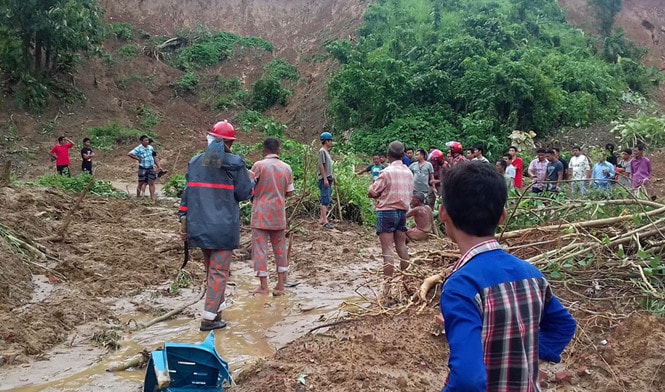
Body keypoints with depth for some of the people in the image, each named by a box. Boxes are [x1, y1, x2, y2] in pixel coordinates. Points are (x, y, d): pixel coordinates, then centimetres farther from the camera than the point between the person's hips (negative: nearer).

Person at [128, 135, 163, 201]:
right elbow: (129, 154, -17)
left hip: (151, 168, 4)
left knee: (151, 183, 0)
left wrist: (158, 166, 11)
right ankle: (138, 196, 21)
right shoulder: (138, 149, -11)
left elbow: (153, 157, 14)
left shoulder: (150, 148, 5)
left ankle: (152, 197, 0)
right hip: (143, 168, -4)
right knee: (141, 183, 6)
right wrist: (137, 158, -15)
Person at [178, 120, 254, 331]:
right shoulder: (235, 163, -9)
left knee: (211, 270, 20)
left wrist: (183, 222, 10)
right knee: (219, 272, 2)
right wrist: (251, 182, 17)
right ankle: (209, 318, 2)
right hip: (224, 227, -5)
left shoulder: (195, 162, 6)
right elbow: (244, 193, -4)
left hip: (199, 226, 5)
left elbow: (187, 193, 7)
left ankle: (216, 308, 29)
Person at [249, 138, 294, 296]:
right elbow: (289, 193, 6)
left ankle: (263, 286, 3)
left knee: (260, 248, 3)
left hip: (261, 214, -4)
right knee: (280, 248, 13)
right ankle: (280, 285, 14)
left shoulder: (259, 165, -10)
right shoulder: (286, 168, 2)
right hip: (279, 215, 4)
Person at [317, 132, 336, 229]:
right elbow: (321, 166, -16)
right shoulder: (322, 151, -10)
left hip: (328, 179, 10)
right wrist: (325, 179, -20)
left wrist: (333, 178, 22)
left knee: (326, 200, 10)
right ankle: (325, 221, -10)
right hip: (324, 179, -10)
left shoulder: (327, 152, 19)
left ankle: (322, 219, 15)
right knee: (325, 200, -10)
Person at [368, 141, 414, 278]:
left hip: (387, 212, -7)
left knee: (387, 248, -5)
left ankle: (387, 278, -6)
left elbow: (372, 193, -13)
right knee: (401, 245, 17)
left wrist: (381, 194, 7)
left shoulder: (387, 171, -14)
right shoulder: (408, 172, 6)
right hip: (402, 211, 7)